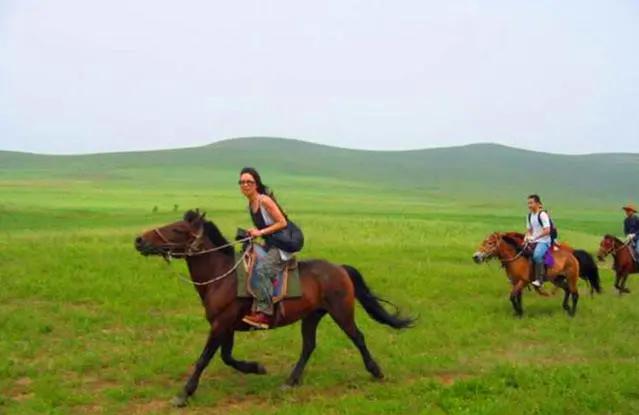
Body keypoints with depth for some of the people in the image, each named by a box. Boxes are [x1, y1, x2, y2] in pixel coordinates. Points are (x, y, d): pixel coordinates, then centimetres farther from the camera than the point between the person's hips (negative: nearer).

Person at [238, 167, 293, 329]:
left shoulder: (264, 200, -16)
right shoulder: (250, 206, 9)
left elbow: (282, 223, -18)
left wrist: (260, 232, -20)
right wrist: (253, 232, 3)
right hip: (270, 245, 10)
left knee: (261, 269, -27)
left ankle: (264, 312, -25)